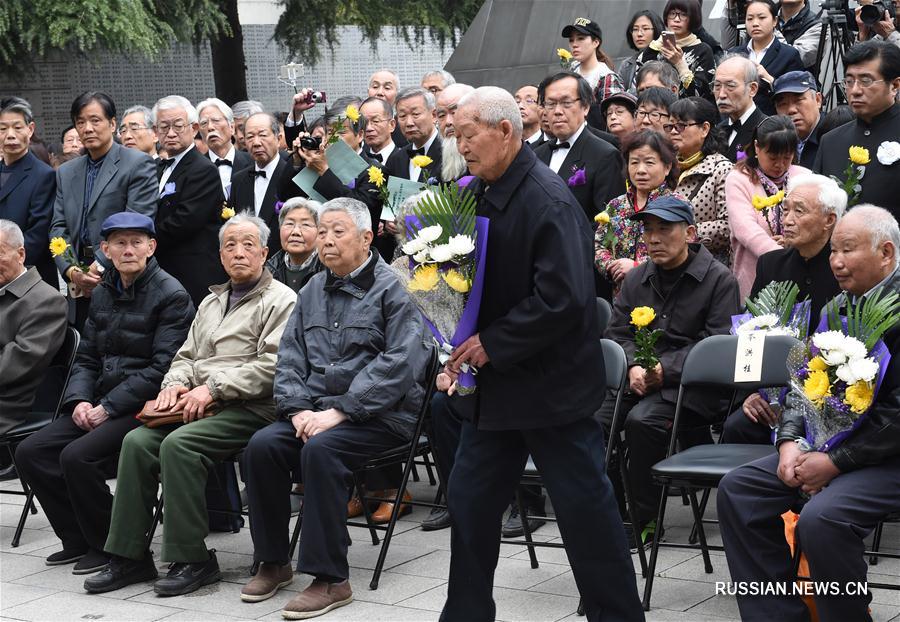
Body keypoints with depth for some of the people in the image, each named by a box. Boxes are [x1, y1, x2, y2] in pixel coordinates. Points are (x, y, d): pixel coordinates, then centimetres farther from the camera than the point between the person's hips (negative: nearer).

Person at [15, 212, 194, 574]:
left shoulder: (171, 296, -8)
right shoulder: (103, 294, 16)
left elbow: (162, 367, -16)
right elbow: (86, 358, 17)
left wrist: (109, 408, -18)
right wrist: (79, 400, -3)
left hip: (144, 409, -8)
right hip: (101, 405, 8)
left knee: (77, 456, -27)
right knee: (31, 452, -8)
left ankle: (108, 547, -8)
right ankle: (78, 540, 4)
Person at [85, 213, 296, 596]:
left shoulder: (281, 301, -1)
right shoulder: (211, 302, 25)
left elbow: (271, 366, -13)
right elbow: (186, 355, 26)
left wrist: (213, 387, -16)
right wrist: (175, 383, 3)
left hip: (250, 408, -7)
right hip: (199, 405, 7)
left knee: (178, 444, -30)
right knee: (137, 441, -16)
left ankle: (192, 559, -22)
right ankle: (129, 556, -13)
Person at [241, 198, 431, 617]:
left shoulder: (392, 289, -6)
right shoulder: (313, 291, 16)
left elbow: (397, 363, -17)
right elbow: (290, 357, 13)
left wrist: (340, 411, -21)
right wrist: (298, 408, -6)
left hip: (379, 414, -6)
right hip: (318, 409, 6)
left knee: (320, 449, -33)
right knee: (262, 445, -19)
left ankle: (330, 578, -24)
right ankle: (272, 561, -5)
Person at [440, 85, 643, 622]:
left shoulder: (548, 201, -19)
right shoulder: (479, 194, 6)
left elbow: (563, 298, -26)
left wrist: (493, 345, -20)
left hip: (551, 383, -9)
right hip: (496, 380, 9)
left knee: (584, 506, 1)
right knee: (470, 500, 14)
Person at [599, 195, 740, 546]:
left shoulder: (719, 280, -1)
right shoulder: (636, 279, 18)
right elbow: (618, 332, 15)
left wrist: (665, 370, -17)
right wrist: (633, 367, -6)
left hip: (688, 385, -5)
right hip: (637, 381, 5)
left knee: (642, 421, -33)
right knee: (593, 420, -23)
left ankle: (644, 518, -16)